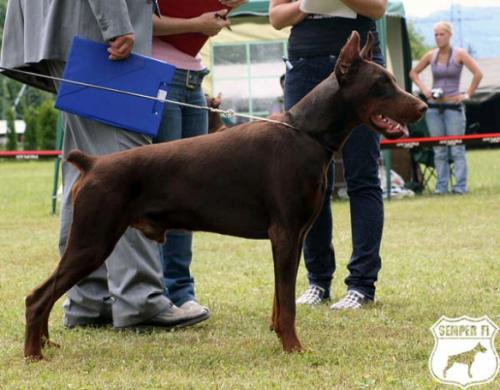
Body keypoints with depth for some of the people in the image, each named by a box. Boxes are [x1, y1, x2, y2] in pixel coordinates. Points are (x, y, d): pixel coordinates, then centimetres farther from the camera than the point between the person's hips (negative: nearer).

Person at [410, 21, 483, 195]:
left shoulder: (459, 54, -4)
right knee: (439, 150, 5)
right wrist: (423, 88, 4)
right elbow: (413, 73, 18)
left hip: (453, 106, -4)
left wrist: (467, 94, -11)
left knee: (457, 149, -5)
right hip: (434, 107, 4)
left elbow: (478, 74, -11)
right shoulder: (431, 55, 6)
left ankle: (460, 186, -4)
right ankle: (441, 186, 8)